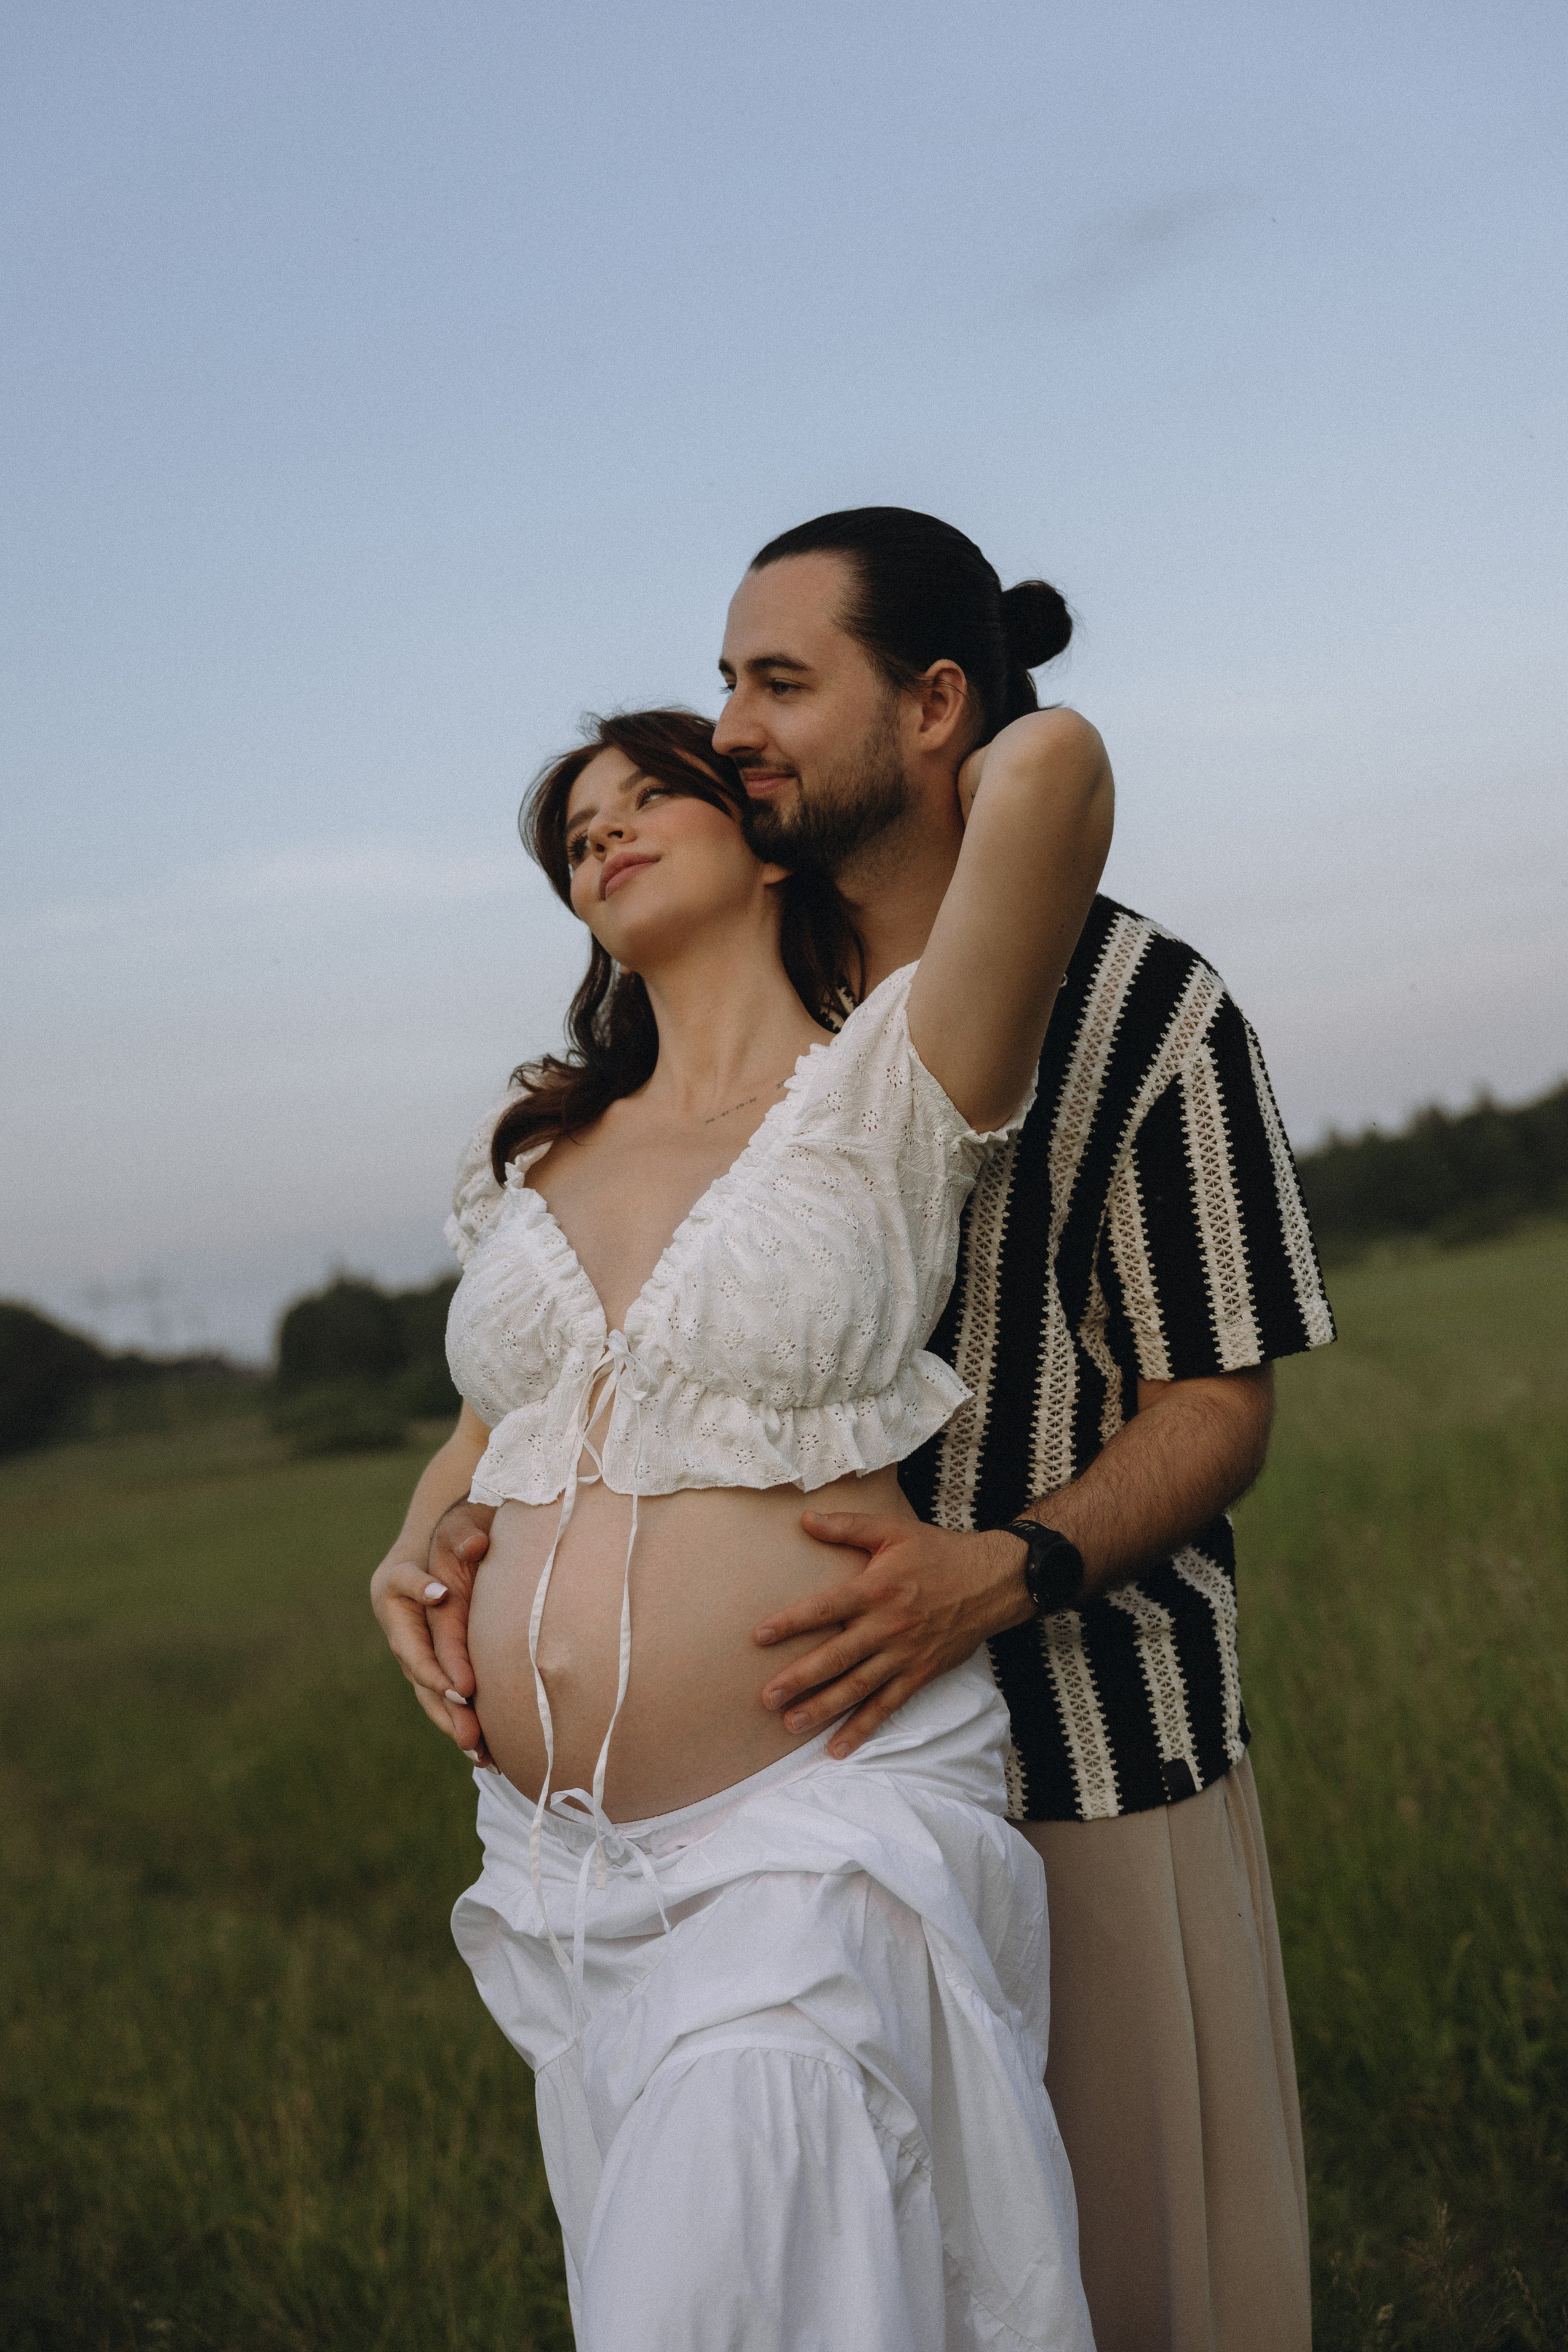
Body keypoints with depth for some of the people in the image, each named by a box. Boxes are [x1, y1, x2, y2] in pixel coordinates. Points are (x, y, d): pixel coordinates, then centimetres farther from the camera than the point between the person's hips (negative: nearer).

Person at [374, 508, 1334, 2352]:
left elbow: (1219, 1406, -6)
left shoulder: (1142, 1010, -8)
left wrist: (1001, 1573, -25)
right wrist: (452, 1536, -12)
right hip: (810, 1735, 4)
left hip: (1091, 1738, -3)